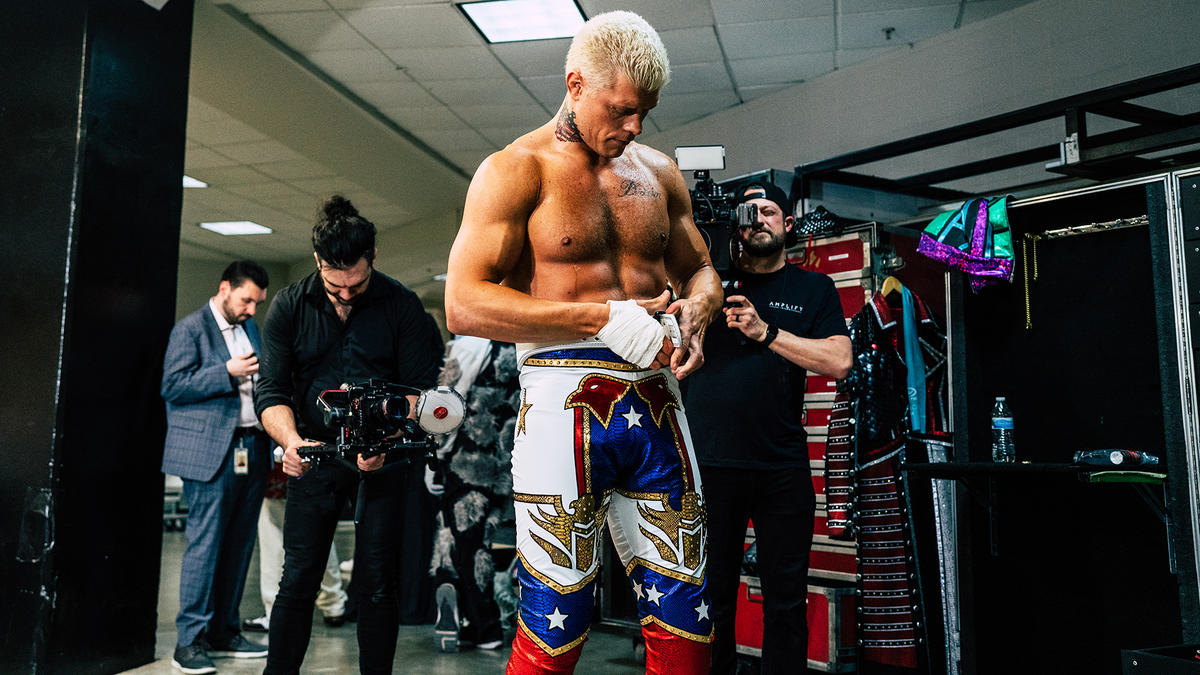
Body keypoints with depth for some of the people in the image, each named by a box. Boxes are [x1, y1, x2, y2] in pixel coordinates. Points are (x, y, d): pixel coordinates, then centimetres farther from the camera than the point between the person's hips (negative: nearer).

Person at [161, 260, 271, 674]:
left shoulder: (250, 328, 19)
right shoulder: (190, 329, -2)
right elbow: (173, 387, -10)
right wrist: (227, 373, -16)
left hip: (252, 449, 7)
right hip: (211, 453, -7)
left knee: (239, 544, 9)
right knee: (205, 544, -5)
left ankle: (224, 632, 19)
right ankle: (190, 641, 4)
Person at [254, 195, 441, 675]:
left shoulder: (402, 305, -5)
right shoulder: (290, 306, 0)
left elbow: (420, 387, -8)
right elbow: (271, 391, -4)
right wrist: (291, 441, -24)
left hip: (383, 456, -1)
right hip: (315, 452, 1)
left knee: (376, 581, 1)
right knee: (298, 578, 2)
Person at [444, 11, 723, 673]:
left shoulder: (659, 172, 15)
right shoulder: (514, 170, -1)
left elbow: (700, 268, 27)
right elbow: (464, 305, -11)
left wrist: (694, 311, 1)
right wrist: (604, 318, -17)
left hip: (657, 406, 5)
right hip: (564, 403, -5)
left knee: (684, 618, 7)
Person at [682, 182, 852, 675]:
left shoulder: (813, 288, 11)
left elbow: (839, 361, -3)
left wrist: (764, 330, -13)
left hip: (783, 468, 0)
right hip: (710, 462, 0)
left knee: (786, 599, 7)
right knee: (710, 595, 7)